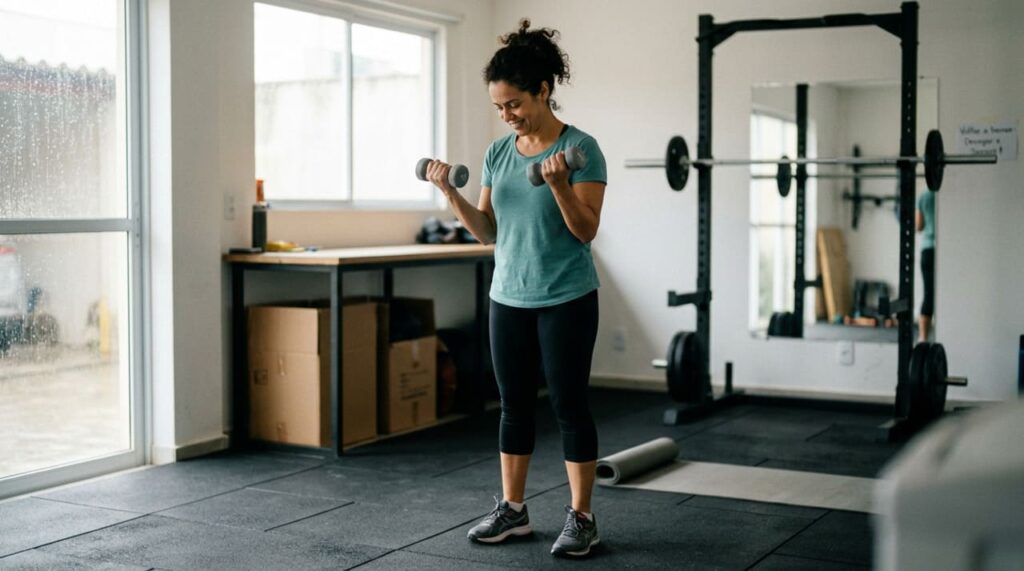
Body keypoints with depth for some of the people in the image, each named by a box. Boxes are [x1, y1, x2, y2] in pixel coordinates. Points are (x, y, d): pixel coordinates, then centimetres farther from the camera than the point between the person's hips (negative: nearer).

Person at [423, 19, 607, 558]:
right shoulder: (498, 152, 6)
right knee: (514, 405, 12)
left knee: (569, 405, 1)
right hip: (508, 298, 6)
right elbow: (488, 231, 8)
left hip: (566, 300, -5)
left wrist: (558, 186, -30)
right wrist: (450, 192, -6)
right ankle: (512, 508, 24)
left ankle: (581, 518, 12)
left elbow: (586, 231, -14)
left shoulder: (581, 148, -11)